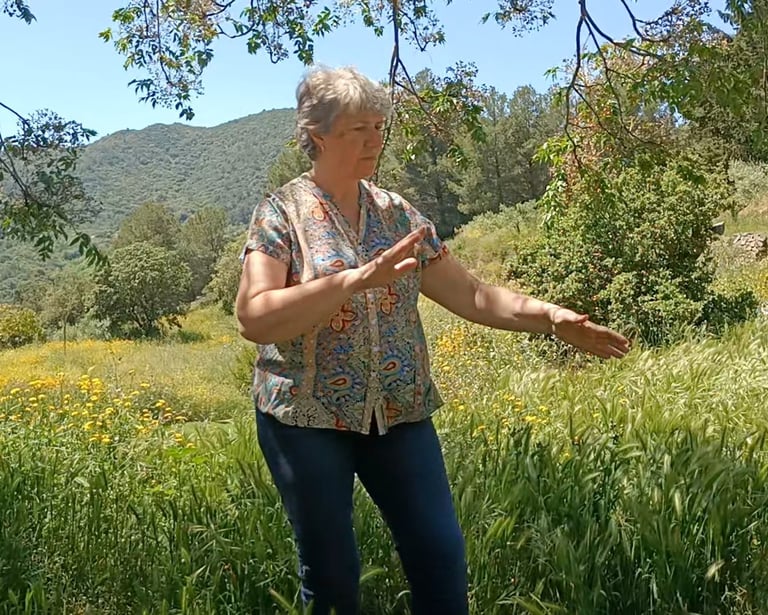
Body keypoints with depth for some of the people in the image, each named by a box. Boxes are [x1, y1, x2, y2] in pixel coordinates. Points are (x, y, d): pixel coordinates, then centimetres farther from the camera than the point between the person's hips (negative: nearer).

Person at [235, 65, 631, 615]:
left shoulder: (399, 214, 6)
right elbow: (254, 319, -20)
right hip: (308, 416, -3)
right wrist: (354, 279, -30)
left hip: (399, 413, 4)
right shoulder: (281, 213, -7)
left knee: (441, 555, 6)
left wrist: (551, 317, -7)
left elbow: (471, 295, 6)